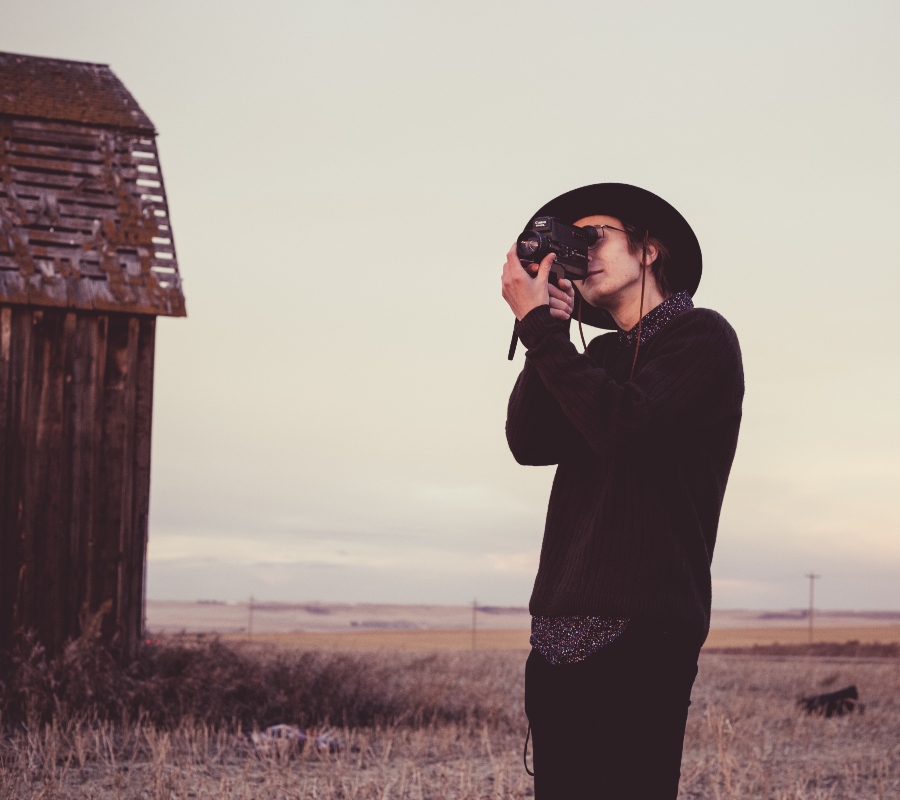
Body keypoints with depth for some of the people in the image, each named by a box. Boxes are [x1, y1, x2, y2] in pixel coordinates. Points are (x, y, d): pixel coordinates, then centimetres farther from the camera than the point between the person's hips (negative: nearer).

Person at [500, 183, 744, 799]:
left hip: (641, 638, -7)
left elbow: (623, 424, -16)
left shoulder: (701, 336, 1)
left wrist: (538, 324, -9)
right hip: (560, 637, 7)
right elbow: (531, 442, 8)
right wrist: (549, 328, 1)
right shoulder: (605, 354, 22)